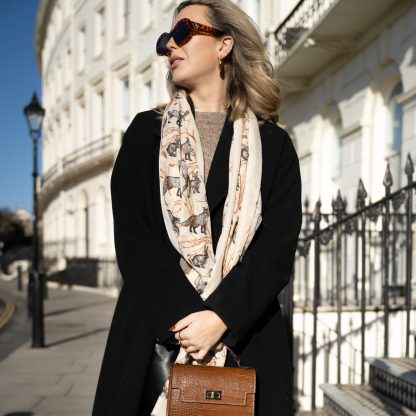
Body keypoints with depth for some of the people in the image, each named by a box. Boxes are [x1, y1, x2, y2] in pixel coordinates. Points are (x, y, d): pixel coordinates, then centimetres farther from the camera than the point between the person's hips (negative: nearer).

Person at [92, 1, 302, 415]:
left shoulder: (272, 143, 7)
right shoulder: (146, 131, 10)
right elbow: (133, 239, 0)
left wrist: (220, 318, -18)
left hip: (246, 332, -1)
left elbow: (279, 245, -3)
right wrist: (184, 319, -13)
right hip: (153, 333, 1)